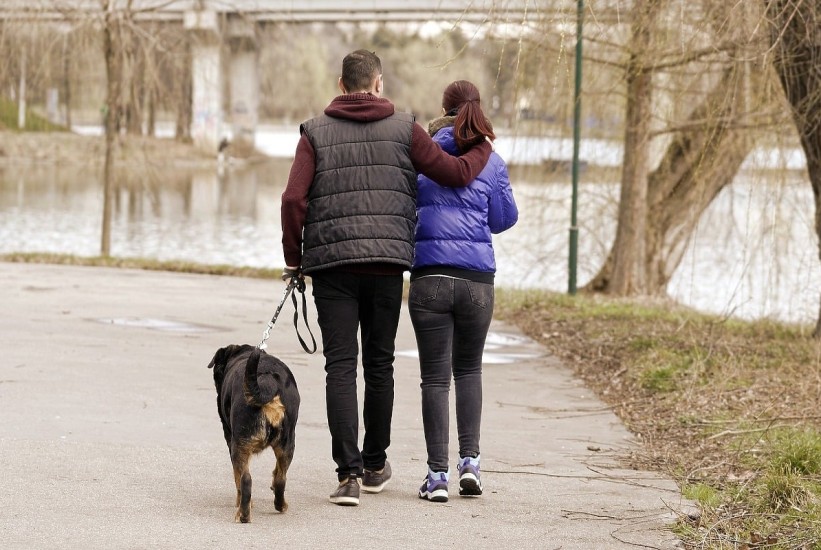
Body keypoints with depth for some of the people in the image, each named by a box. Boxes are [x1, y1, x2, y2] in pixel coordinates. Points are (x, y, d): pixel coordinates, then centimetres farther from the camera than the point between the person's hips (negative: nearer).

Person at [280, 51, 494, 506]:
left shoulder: (316, 132, 3)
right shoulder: (403, 129, 4)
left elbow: (294, 199, -7)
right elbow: (458, 174, 3)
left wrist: (294, 258, 4)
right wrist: (484, 149, 24)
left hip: (332, 263, -1)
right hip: (388, 263, 1)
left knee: (340, 367, -1)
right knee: (379, 365, 14)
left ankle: (349, 472, -10)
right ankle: (375, 465, 26)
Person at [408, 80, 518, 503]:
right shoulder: (492, 163, 3)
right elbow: (505, 219, 8)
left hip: (429, 277, -1)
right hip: (477, 278, 1)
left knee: (435, 376, 3)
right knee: (469, 369, 19)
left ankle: (437, 475, -2)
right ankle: (469, 462, 9)